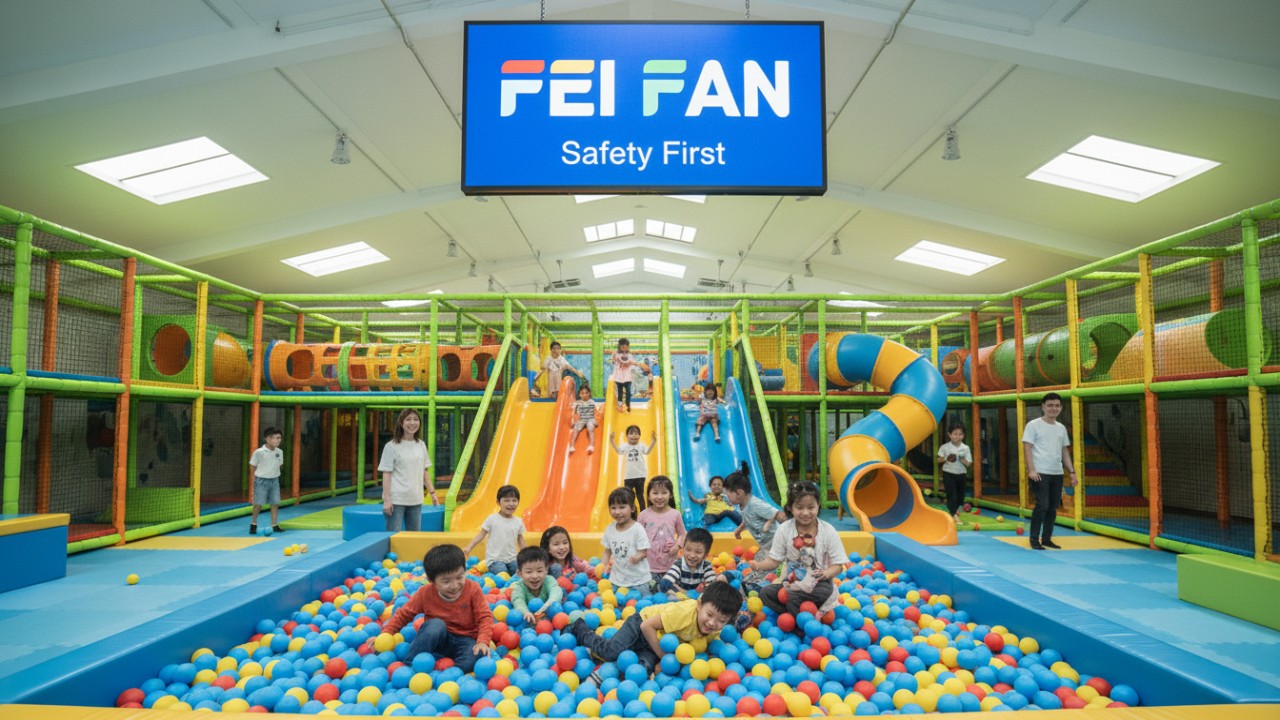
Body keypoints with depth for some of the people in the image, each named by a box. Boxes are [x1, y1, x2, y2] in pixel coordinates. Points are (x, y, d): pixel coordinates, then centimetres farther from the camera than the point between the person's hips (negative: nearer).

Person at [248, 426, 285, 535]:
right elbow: (252, 466, -5)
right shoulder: (259, 452, -16)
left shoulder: (279, 452, -1)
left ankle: (274, 525, 12)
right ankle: (253, 524, 21)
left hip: (274, 480, 4)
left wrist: (274, 474, 10)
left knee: (275, 503, 4)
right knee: (258, 504, 2)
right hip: (261, 481, -4)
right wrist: (258, 477, -2)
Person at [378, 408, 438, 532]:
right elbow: (386, 474, -8)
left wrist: (432, 493, 13)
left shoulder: (421, 445, 8)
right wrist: (387, 499, -13)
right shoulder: (392, 446, -6)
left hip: (415, 500, 5)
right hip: (396, 500, -5)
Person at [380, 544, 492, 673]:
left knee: (472, 659, -35)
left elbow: (485, 617, -11)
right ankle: (410, 666, -24)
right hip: (437, 639, 1)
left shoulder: (473, 590, -11)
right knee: (436, 624, -34)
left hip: (465, 640, -1)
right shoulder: (425, 593, -8)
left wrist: (483, 641, -27)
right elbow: (404, 614, 1)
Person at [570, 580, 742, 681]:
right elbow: (647, 626, -31)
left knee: (645, 666, -21)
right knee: (613, 651, -21)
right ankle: (579, 629, 7)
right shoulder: (685, 611, -37)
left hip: (660, 642, 5)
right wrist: (662, 655, -27)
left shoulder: (714, 631, -17)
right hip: (642, 622, -5)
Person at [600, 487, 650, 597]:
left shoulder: (637, 529, -13)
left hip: (638, 580, -4)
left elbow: (643, 552, -11)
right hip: (616, 580, 4)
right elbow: (607, 552, 11)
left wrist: (636, 557, -32)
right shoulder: (609, 529, 2)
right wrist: (602, 566, -4)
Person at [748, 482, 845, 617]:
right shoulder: (784, 529, -5)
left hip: (819, 583, -4)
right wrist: (758, 565, -24)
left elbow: (838, 565, -7)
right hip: (793, 582, 4)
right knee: (766, 593, -21)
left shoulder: (828, 531, -10)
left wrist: (826, 573, -29)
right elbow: (774, 560, -2)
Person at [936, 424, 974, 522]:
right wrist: (945, 459, -19)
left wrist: (963, 460, -21)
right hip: (948, 474, -3)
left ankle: (954, 510, 36)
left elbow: (969, 464, -1)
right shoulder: (945, 447, -7)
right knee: (952, 494, -9)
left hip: (961, 474, 3)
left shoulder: (965, 448, -2)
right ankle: (954, 515, -2)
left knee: (960, 496, 12)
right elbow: (939, 459, 1)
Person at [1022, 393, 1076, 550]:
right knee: (1042, 505, -11)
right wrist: (1031, 470, -18)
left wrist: (1072, 472, 12)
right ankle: (1034, 539, -1)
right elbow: (1027, 448, -9)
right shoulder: (1033, 425, -4)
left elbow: (1065, 452, 19)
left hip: (1057, 474, 6)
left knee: (1053, 507, 8)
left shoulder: (1061, 428, 14)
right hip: (1040, 473, -6)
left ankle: (1046, 538, 18)